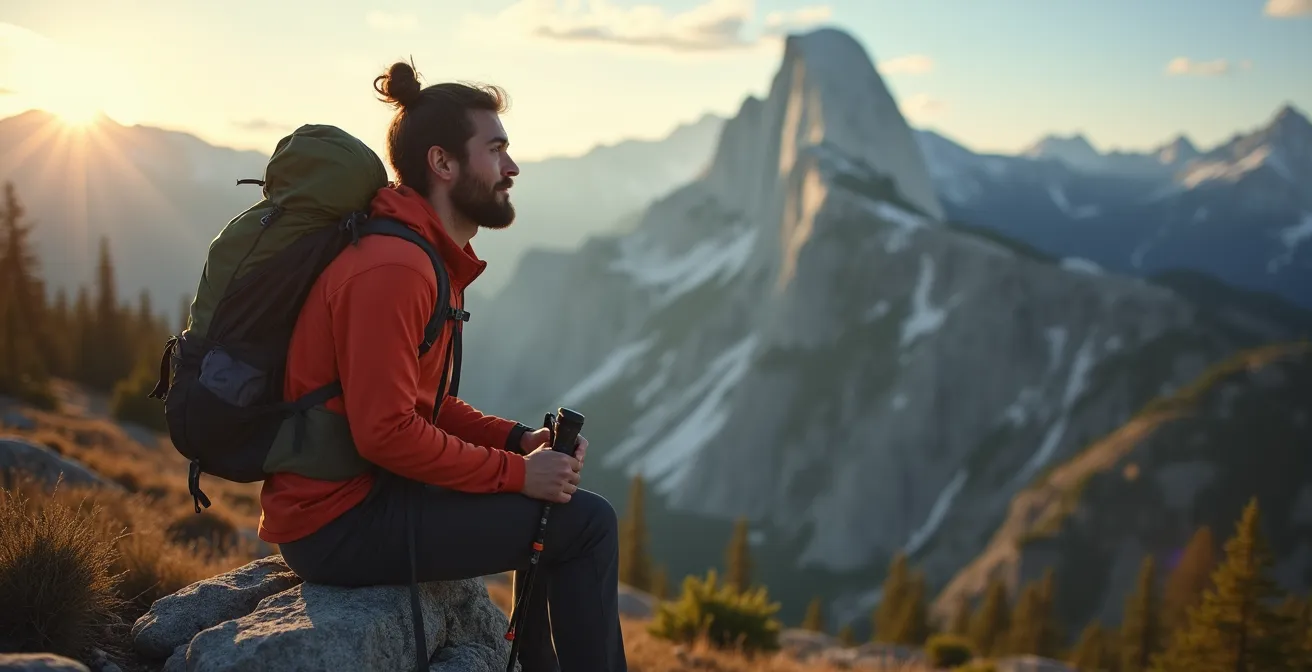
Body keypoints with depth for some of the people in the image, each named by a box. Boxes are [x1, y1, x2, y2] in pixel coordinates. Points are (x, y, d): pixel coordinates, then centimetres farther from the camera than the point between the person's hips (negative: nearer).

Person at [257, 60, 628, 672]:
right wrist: (516, 471, -18)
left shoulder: (430, 257, 11)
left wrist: (520, 440, 1)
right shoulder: (392, 270, -21)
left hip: (360, 493, 11)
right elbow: (386, 430, -26)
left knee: (557, 508, 23)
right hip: (337, 527, -11)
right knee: (587, 523, -11)